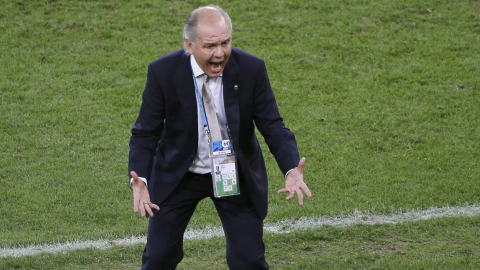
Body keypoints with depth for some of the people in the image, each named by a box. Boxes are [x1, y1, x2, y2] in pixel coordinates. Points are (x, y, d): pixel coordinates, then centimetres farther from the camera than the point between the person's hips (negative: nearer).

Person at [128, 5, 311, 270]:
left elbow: (273, 126, -12)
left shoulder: (251, 69, -18)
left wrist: (291, 170, -30)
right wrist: (139, 180, -28)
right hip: (178, 176, 0)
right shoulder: (163, 72, -19)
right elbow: (145, 133, -11)